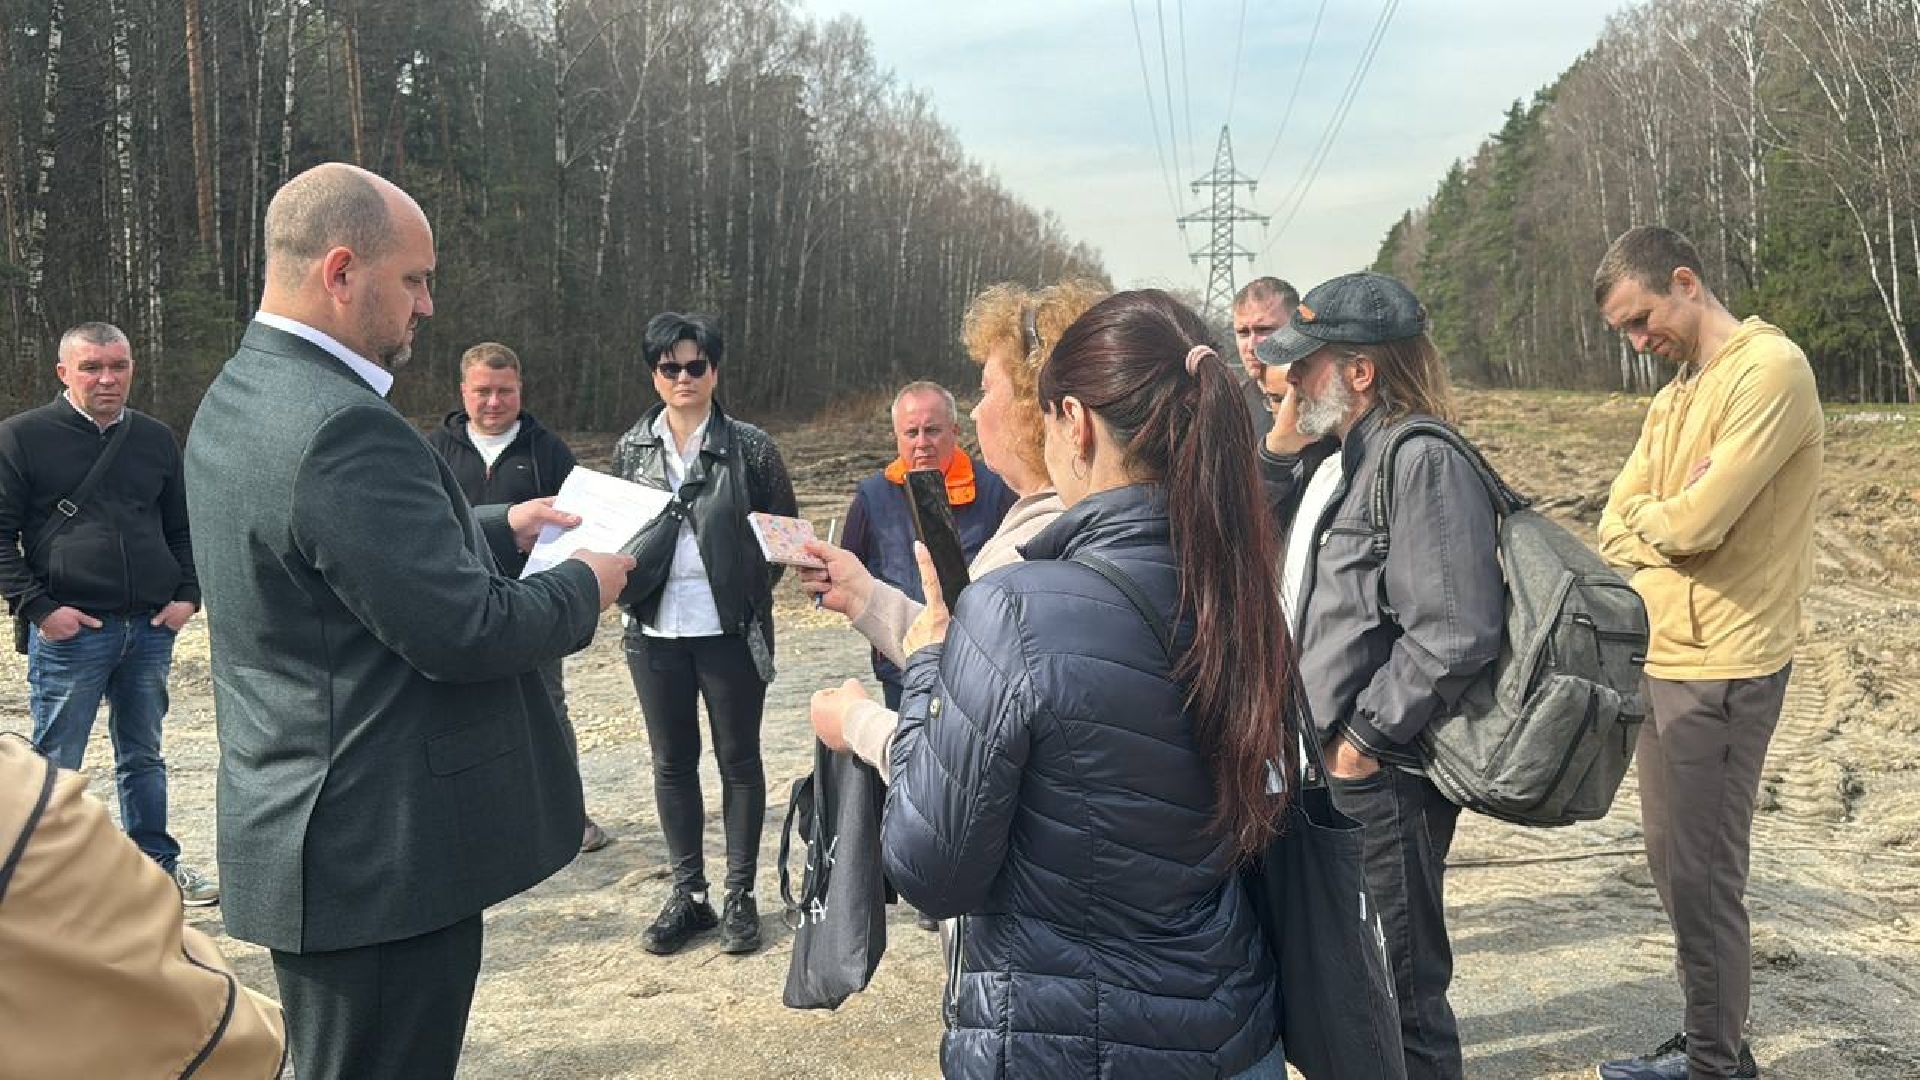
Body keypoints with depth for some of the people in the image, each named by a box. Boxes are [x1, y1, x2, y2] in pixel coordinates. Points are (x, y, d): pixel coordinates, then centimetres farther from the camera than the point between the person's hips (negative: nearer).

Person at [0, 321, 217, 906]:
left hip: (151, 628, 4)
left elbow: (182, 528, 18)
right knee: (55, 765, 4)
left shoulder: (156, 438, 11)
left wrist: (187, 594, 5)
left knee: (144, 756, 16)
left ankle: (158, 863, 27)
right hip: (68, 631, -4)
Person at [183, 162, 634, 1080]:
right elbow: (460, 630, -24)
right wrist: (584, 586, -7)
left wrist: (498, 525, 18)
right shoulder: (344, 428, -24)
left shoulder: (238, 399, 8)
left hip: (309, 832, 10)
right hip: (384, 851, -10)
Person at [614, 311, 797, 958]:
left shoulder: (750, 447, -3)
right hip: (656, 630, 3)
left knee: (738, 758, 7)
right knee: (673, 761, 11)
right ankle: (688, 894, 24)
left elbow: (785, 529, 3)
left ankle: (740, 895, 20)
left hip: (731, 629, -3)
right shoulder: (632, 448, 6)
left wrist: (757, 582, -8)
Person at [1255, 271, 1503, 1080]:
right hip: (1331, 760, 9)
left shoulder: (1422, 462, -19)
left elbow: (1455, 633, -25)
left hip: (1383, 773, -9)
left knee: (1397, 989, 6)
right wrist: (1282, 445, 1)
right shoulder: (1336, 454, 10)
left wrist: (1363, 738, -18)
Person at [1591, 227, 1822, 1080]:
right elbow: (1616, 527, 9)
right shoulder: (1677, 393, 14)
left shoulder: (1770, 370, -14)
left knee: (1703, 878, 0)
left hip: (1721, 667, -9)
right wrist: (1663, 531, -11)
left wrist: (1647, 516, -2)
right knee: (1672, 863, 16)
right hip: (1662, 651, 9)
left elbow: (1696, 521, -22)